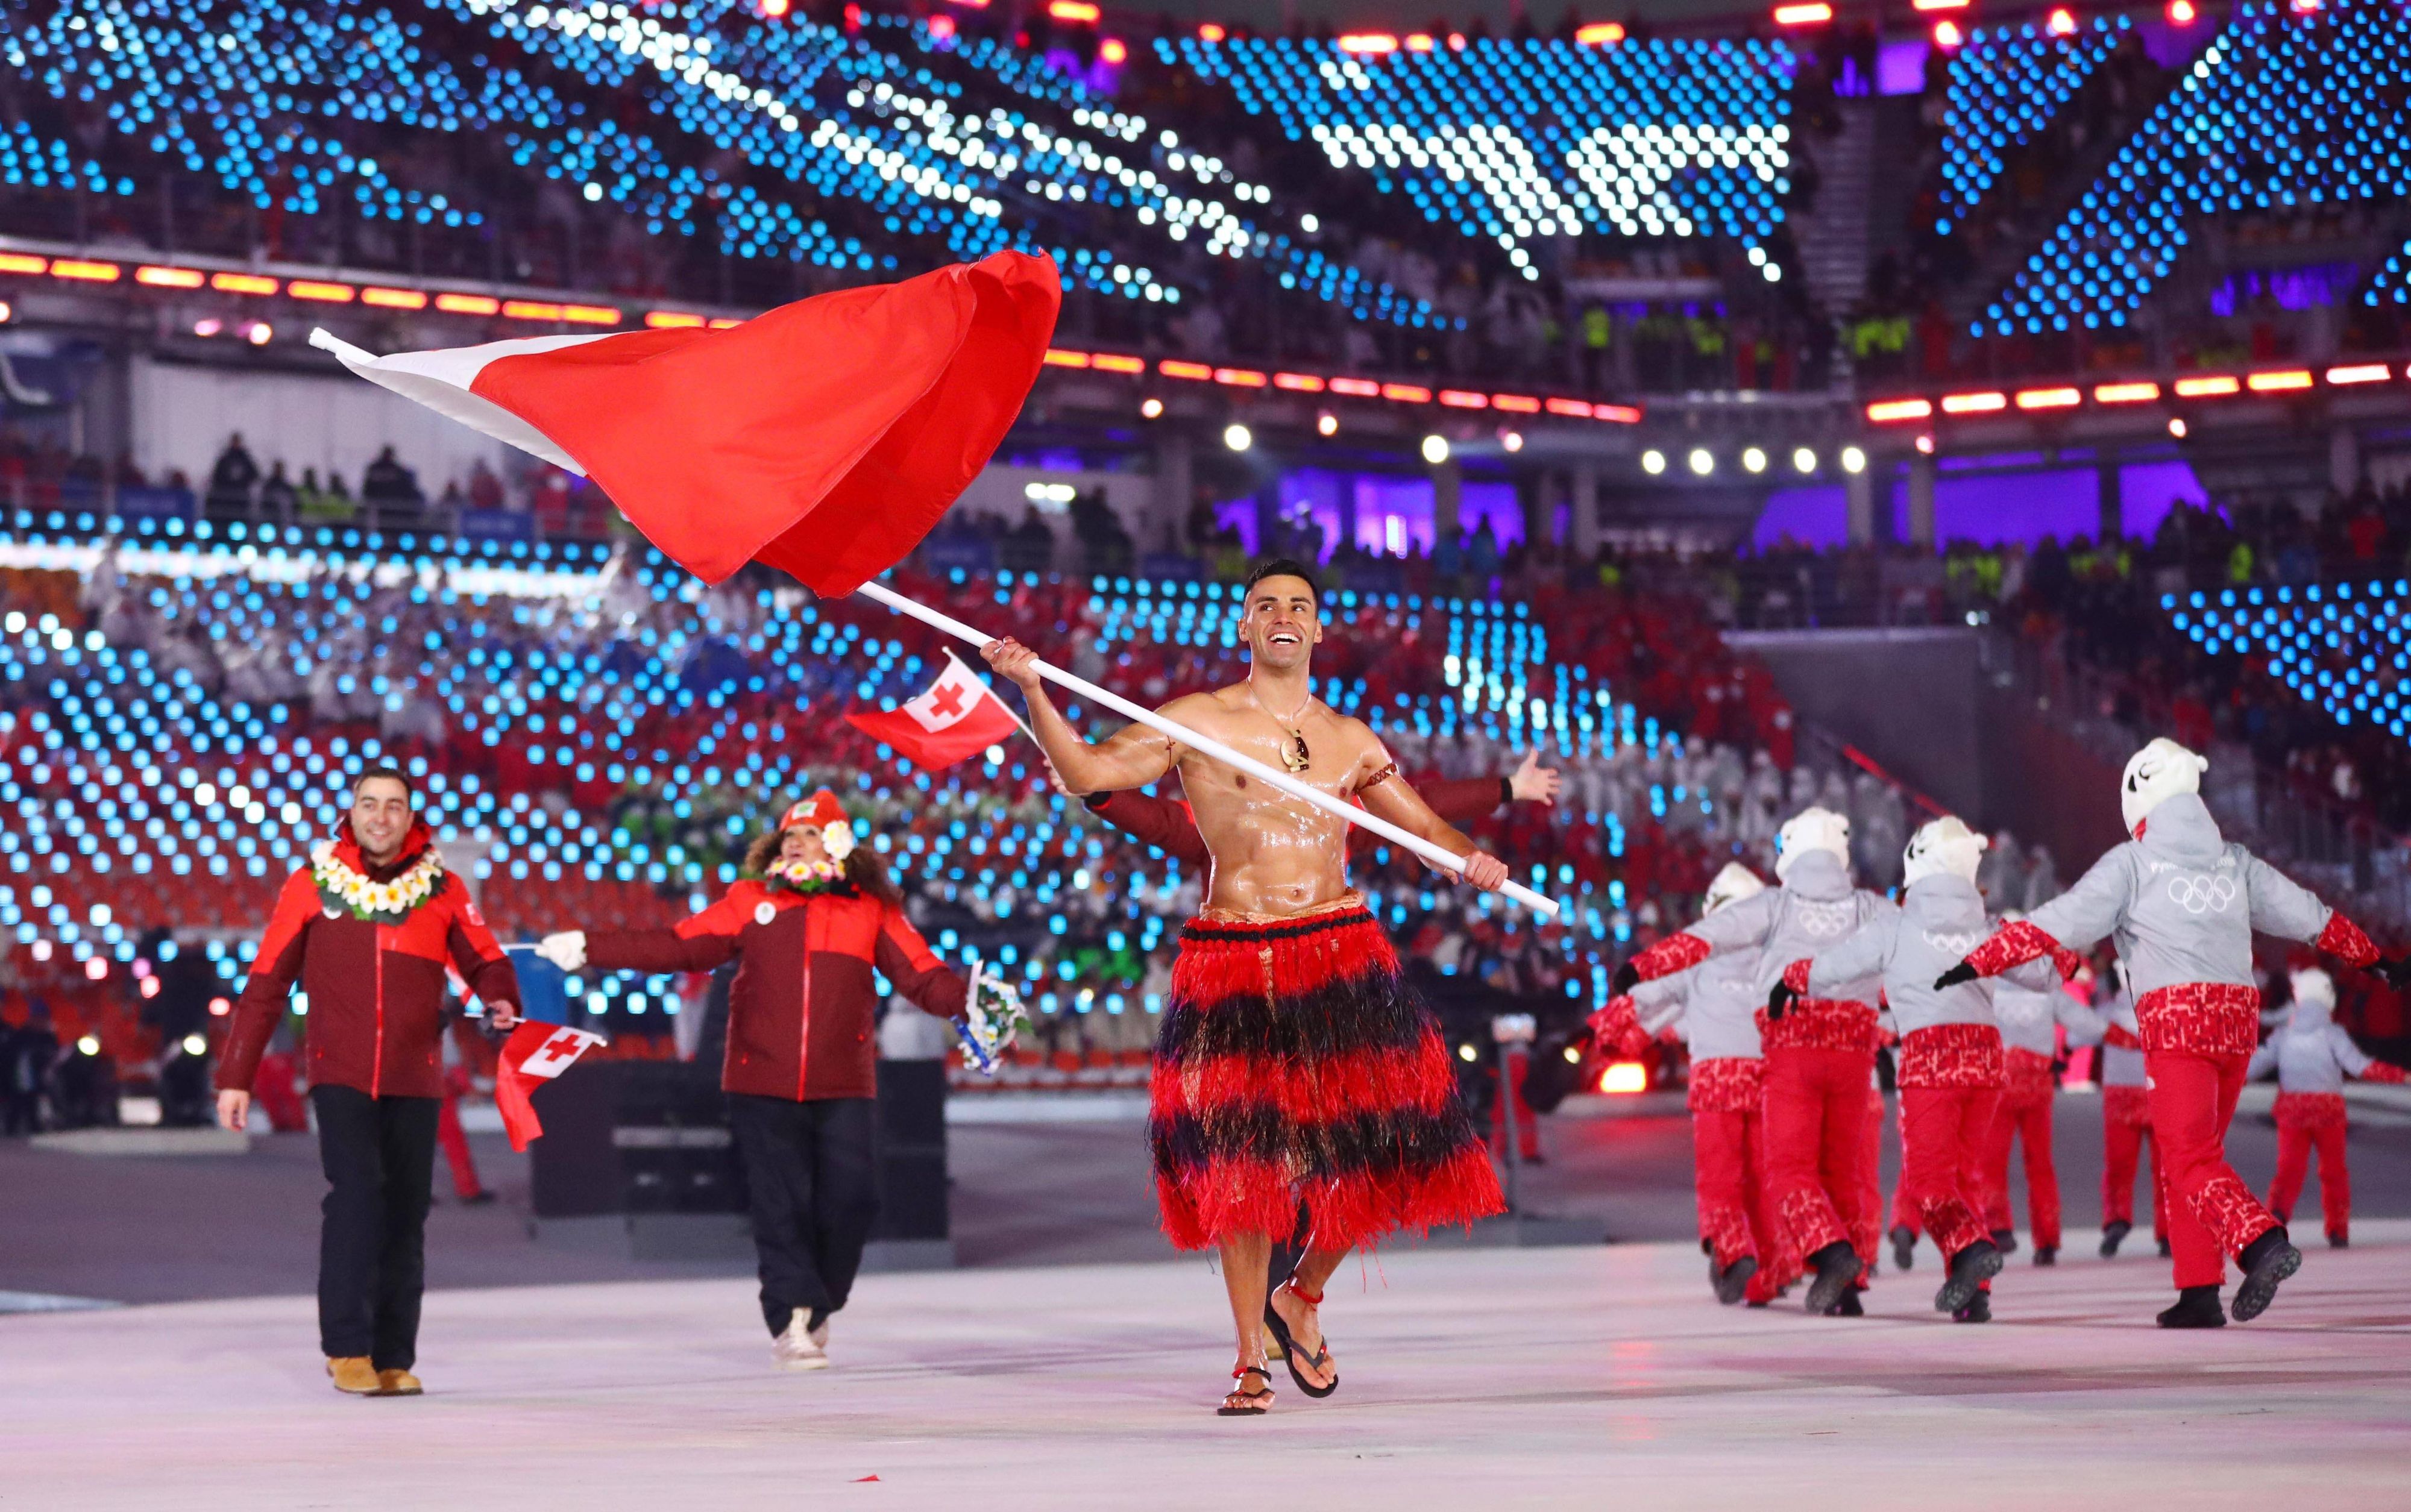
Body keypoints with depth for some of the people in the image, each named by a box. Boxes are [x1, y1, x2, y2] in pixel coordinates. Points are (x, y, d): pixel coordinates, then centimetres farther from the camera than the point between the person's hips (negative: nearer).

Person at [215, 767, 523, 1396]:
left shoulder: (441, 888, 5)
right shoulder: (313, 884, 0)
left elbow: (485, 960, 12)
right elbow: (265, 985, 3)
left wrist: (501, 999, -13)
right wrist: (235, 1076, 2)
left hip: (414, 1083, 3)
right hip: (341, 1077, -2)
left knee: (406, 1214, 5)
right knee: (357, 1193, -18)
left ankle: (394, 1357, 13)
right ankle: (347, 1346, -11)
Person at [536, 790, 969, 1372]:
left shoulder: (872, 912, 6)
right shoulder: (751, 902, 7)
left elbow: (922, 975, 0)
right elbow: (679, 947, 4)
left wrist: (969, 1001, -20)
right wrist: (588, 948, -2)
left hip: (844, 1089, 0)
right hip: (763, 1086, 0)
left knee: (851, 1200, -2)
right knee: (781, 1205, -3)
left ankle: (817, 1309, 20)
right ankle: (791, 1322, 3)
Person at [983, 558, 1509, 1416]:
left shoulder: (1351, 740, 14)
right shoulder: (1199, 722, 4)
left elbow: (1425, 824, 20)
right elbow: (1086, 771, -3)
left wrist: (1471, 858, -1)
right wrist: (1032, 691, -16)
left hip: (1341, 955, 3)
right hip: (1233, 961, -3)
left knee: (1372, 1149, -3)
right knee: (1241, 1160, -5)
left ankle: (1303, 1298, 24)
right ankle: (1251, 1357, 7)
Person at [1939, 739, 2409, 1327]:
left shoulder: (2132, 863, 0)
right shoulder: (2234, 862, 16)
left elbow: (2058, 922, -5)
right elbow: (2312, 917, 24)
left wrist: (1978, 964, -3)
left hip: (2176, 1018, -6)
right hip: (2238, 1015, 6)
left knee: (2192, 1160, -9)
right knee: (2191, 1154, 15)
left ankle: (2262, 1242, -33)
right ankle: (2200, 1293, 11)